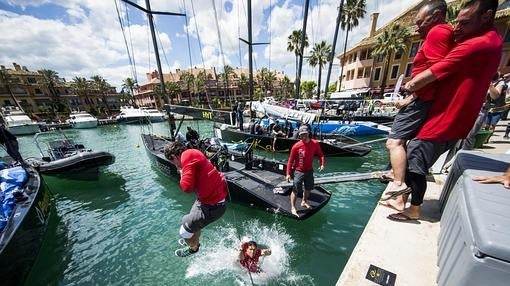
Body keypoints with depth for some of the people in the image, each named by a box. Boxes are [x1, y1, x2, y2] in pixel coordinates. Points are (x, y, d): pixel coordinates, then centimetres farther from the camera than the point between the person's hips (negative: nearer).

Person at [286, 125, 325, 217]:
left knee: (308, 188, 21)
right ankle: (293, 208, 17)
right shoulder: (296, 146, -19)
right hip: (299, 171, -4)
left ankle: (304, 202, 47)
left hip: (309, 171, 5)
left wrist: (322, 164, -13)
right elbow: (290, 160, -13)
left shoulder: (315, 143, -10)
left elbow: (320, 154, 5)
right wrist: (288, 174, -15)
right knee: (295, 190, -2)